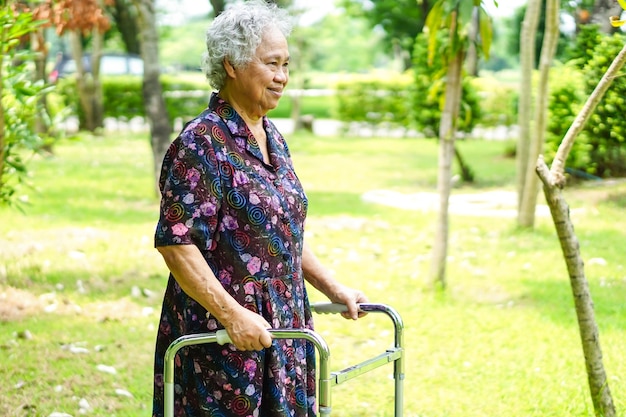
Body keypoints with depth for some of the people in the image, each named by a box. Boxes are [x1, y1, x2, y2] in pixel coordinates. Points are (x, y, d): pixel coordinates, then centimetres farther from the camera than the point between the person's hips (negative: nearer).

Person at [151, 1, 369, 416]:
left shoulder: (272, 138, 12)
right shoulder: (200, 145, -14)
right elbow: (176, 243, -21)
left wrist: (332, 287, 14)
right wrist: (232, 315, -25)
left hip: (281, 327, 8)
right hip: (222, 334, -8)